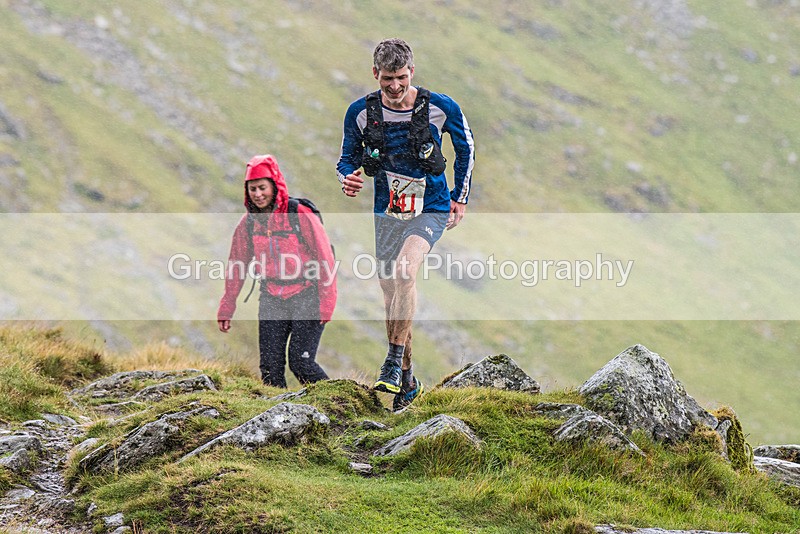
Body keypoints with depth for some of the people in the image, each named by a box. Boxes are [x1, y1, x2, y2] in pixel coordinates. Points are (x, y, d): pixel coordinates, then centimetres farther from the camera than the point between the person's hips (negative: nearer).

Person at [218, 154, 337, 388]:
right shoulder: (248, 223, 2)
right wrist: (226, 308, 12)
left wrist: (326, 304, -13)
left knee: (301, 362, -12)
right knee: (270, 365, -1)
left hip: (305, 296, -5)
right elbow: (236, 267, 12)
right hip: (272, 299, 5)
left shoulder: (301, 215, -13)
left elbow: (325, 260, -10)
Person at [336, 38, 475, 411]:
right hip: (388, 213, 3)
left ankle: (393, 362, -23)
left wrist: (460, 197, 8)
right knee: (393, 301, 6)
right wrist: (347, 178, -15)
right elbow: (347, 157, 7)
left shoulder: (441, 108, -11)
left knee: (404, 272, -30)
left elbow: (465, 148, 6)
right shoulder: (361, 113, -7)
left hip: (431, 210, -3)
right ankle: (407, 383, 21)